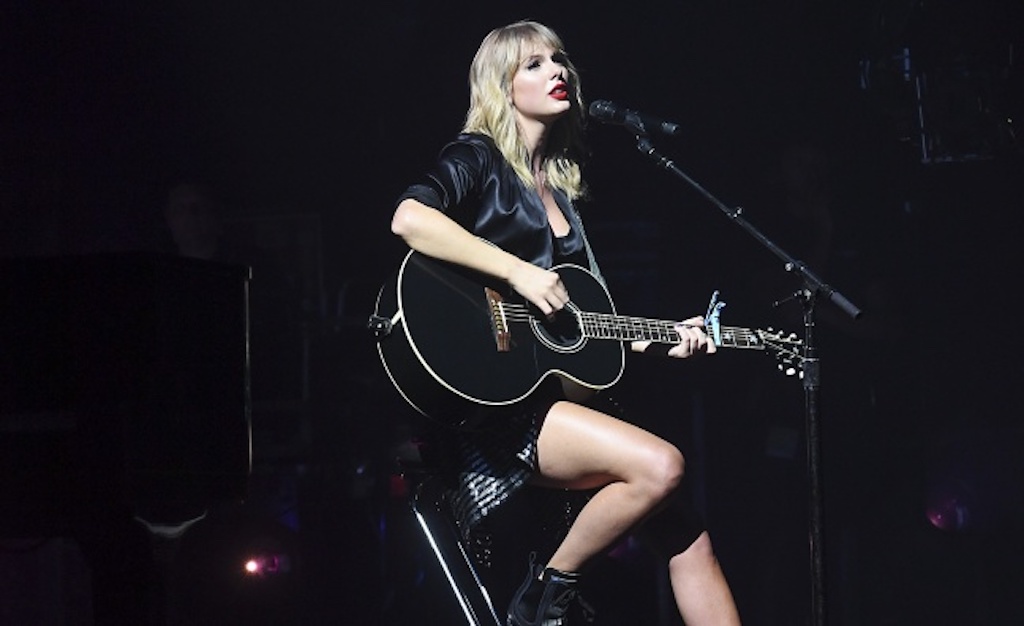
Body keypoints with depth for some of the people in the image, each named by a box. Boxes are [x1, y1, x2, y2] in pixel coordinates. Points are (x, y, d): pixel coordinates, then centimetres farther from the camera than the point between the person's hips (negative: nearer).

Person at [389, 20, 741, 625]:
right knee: (660, 465, -26)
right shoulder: (479, 158, 0)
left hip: (553, 391, 8)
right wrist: (519, 272, -22)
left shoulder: (561, 189, 21)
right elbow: (408, 218, -22)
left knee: (686, 531, -4)